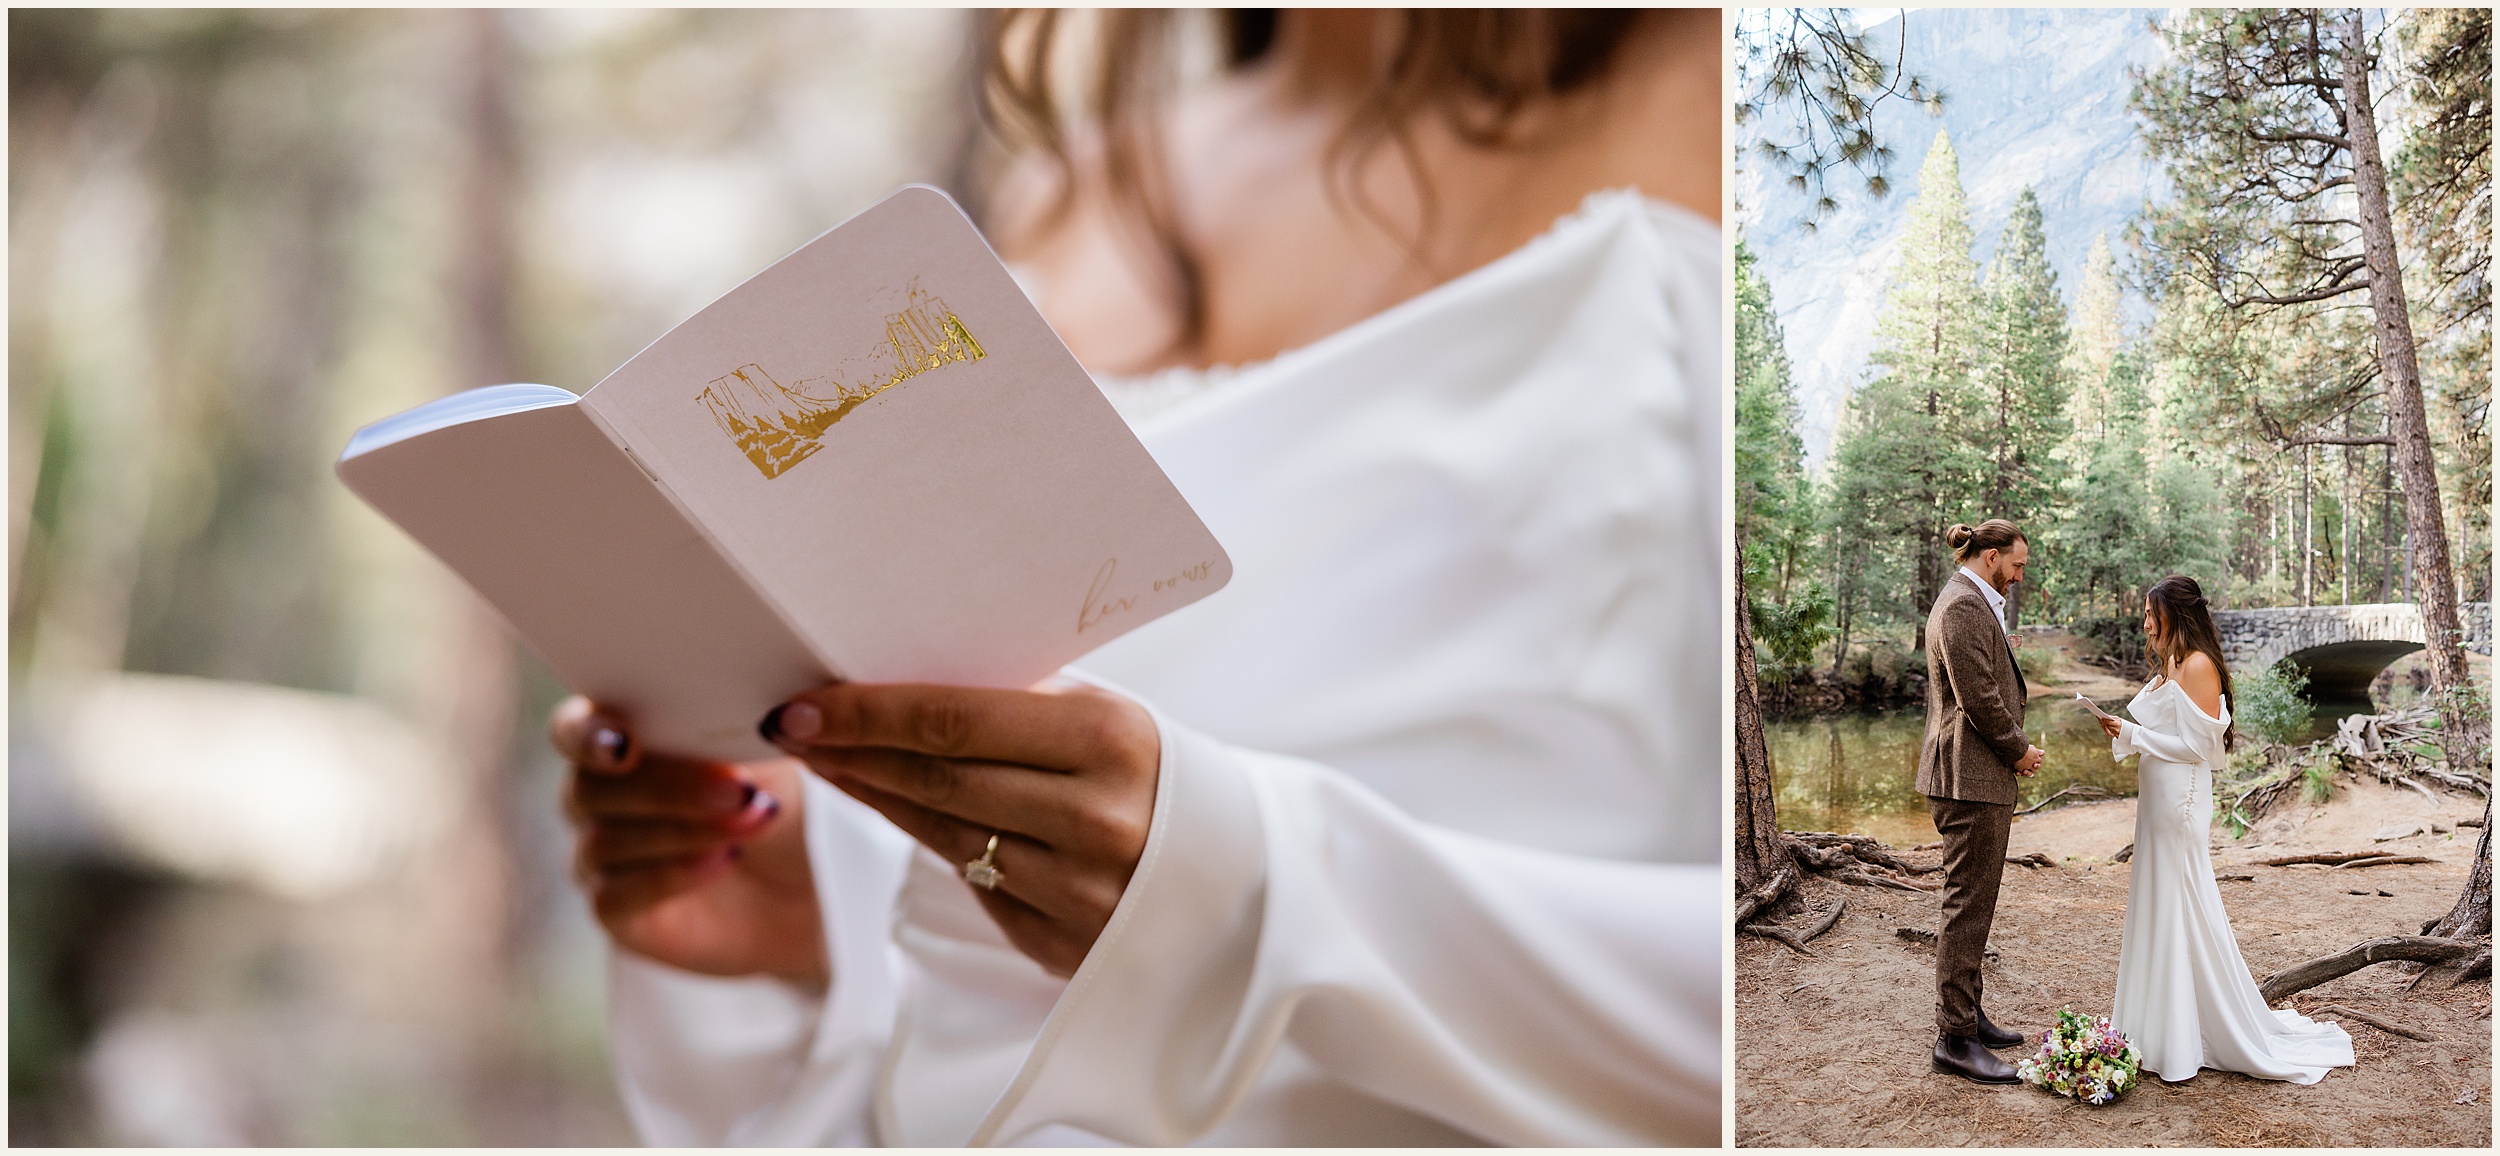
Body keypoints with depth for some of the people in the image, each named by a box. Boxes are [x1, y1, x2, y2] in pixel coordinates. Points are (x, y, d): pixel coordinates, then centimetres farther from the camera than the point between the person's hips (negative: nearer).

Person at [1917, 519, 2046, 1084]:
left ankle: (1967, 1014, 27)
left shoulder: (1973, 604, 18)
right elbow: (1978, 697, -21)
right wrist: (2019, 750, -7)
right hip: (1971, 780, -11)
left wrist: (2013, 750, 11)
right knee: (1969, 906, -8)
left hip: (1981, 777, 11)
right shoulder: (1964, 607, -16)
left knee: (1973, 904, 17)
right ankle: (1955, 1039, -5)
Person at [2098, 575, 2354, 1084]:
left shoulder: (2198, 666, -14)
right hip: (2158, 800, 9)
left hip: (2181, 802, -9)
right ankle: (2165, 1028, 20)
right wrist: (2121, 734, 6)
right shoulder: (2168, 666, 15)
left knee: (2181, 912, -4)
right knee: (2155, 908, 12)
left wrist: (2133, 734, -15)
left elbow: (2195, 746, -18)